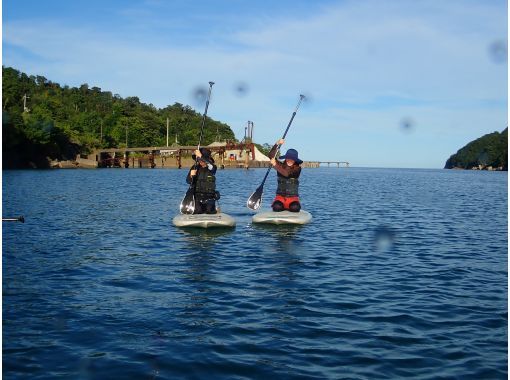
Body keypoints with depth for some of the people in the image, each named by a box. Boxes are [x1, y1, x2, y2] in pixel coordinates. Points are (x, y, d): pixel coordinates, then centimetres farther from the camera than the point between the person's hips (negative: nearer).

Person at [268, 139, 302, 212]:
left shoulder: (297, 168, -3)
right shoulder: (281, 166, 4)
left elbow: (287, 174, -21)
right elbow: (270, 156, -7)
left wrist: (275, 165, -21)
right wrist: (277, 144, -16)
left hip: (293, 197, -1)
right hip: (280, 196, 1)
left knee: (295, 208, -30)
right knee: (277, 207, -28)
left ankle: (289, 206, 4)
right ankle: (282, 206, 6)